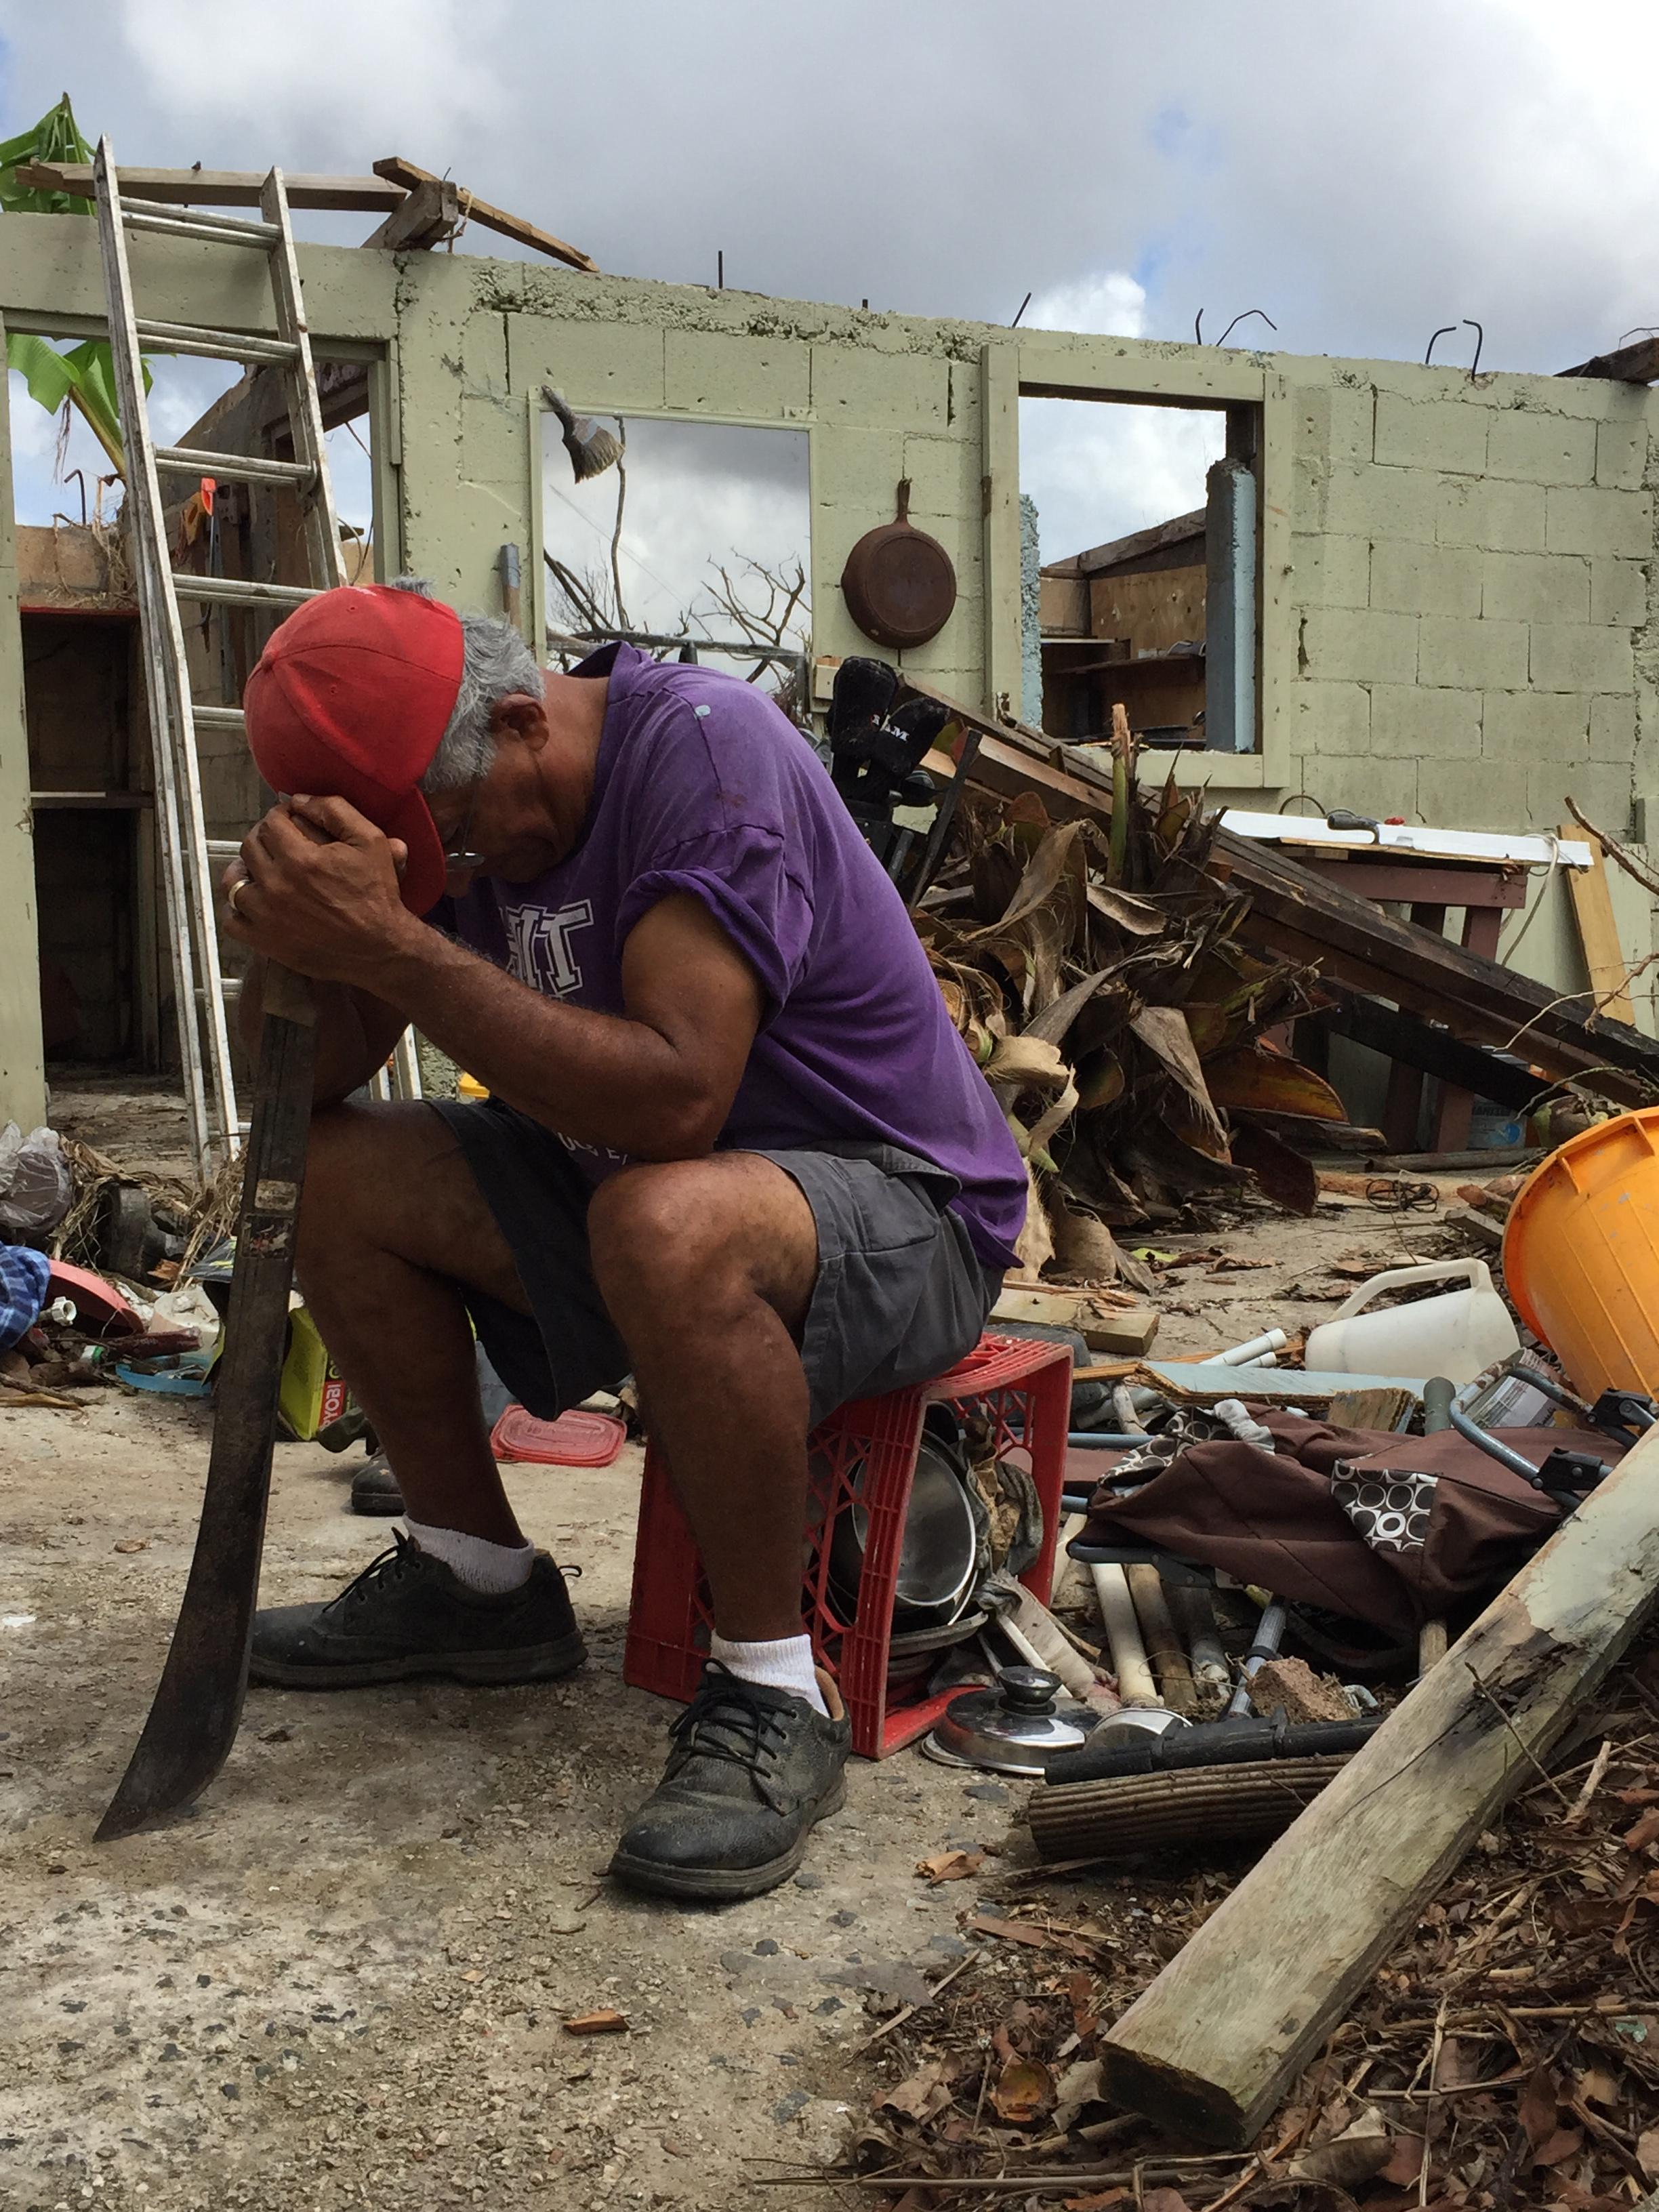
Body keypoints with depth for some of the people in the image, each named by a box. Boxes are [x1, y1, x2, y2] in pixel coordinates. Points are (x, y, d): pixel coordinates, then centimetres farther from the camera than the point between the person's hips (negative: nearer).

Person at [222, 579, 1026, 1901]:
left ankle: (775, 1696, -21)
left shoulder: (705, 746, -24)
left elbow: (674, 1100, -36)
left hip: (900, 1210, -8)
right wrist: (289, 941, -20)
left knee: (667, 1223, -39)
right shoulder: (451, 804, 1)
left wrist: (396, 949, -35)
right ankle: (481, 1581, 12)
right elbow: (318, 1080, 1)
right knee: (337, 1173, -2)